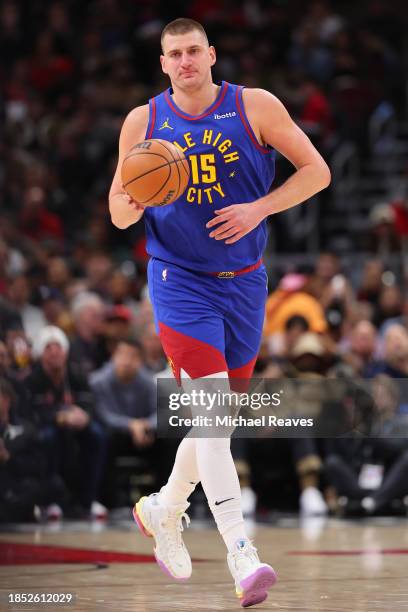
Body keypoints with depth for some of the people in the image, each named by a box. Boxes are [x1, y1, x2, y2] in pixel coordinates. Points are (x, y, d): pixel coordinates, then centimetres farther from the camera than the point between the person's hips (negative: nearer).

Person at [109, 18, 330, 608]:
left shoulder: (256, 107, -3)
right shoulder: (142, 122, -1)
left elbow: (317, 171, -1)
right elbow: (118, 214, 5)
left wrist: (259, 209, -15)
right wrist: (131, 203, -19)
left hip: (243, 282, 3)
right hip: (179, 279, -2)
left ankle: (164, 509, 39)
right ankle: (242, 557, -22)